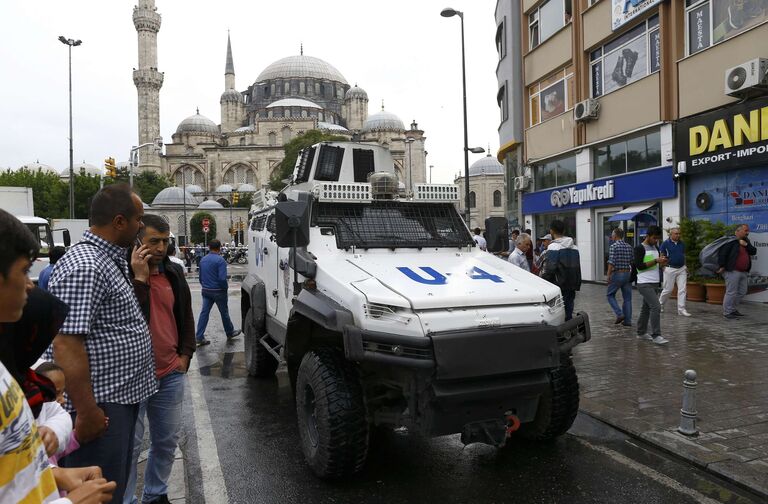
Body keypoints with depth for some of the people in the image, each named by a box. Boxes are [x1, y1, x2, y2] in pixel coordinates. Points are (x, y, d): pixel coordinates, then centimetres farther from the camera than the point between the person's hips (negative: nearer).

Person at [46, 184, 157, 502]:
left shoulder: (108, 260, 11)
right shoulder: (84, 267, -22)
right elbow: (66, 345, -26)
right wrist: (87, 412, -24)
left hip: (120, 397, 10)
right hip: (100, 406, -10)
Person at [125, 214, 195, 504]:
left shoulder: (174, 272, 8)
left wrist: (185, 354, 8)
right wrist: (140, 278, -22)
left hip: (171, 374, 6)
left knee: (167, 441, 15)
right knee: (130, 444, 2)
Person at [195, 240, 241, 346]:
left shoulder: (203, 260, 6)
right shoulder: (220, 260, -16)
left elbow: (200, 277, 14)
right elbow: (222, 278, -22)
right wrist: (226, 288, -6)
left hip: (206, 291, 6)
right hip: (218, 291, -6)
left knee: (204, 313, 4)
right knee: (224, 313, 10)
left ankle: (199, 337, 1)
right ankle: (230, 333, 26)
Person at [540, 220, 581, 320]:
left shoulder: (553, 246, -10)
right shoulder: (574, 247, 14)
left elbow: (549, 269, -17)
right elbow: (578, 269, 18)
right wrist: (577, 285, 23)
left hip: (558, 287, -7)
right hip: (571, 287, 7)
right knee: (568, 314, 12)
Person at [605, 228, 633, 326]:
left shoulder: (613, 246, -10)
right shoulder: (629, 246, 8)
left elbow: (611, 262, -17)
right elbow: (632, 262, 10)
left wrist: (608, 275, -13)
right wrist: (632, 275, 19)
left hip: (617, 274, -6)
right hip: (628, 274, 6)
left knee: (610, 295, 10)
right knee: (627, 297, 9)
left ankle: (619, 314, -4)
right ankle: (627, 320, 9)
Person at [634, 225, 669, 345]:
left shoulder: (655, 247, 15)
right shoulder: (640, 248, -10)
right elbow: (639, 265, -18)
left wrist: (663, 263, 0)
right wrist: (656, 261, -21)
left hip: (654, 283, 8)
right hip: (645, 284, -8)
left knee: (646, 308, 13)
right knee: (656, 307, -16)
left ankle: (641, 332, 23)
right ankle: (656, 335, -13)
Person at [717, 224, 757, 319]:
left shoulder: (746, 241, 16)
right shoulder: (731, 241, -11)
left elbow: (754, 251, 9)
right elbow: (722, 253, -16)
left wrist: (746, 245, -7)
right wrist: (722, 266, -18)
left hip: (743, 272, 9)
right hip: (733, 271, -9)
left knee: (742, 292, 14)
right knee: (731, 292, -6)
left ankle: (733, 309, 27)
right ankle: (727, 312, 2)